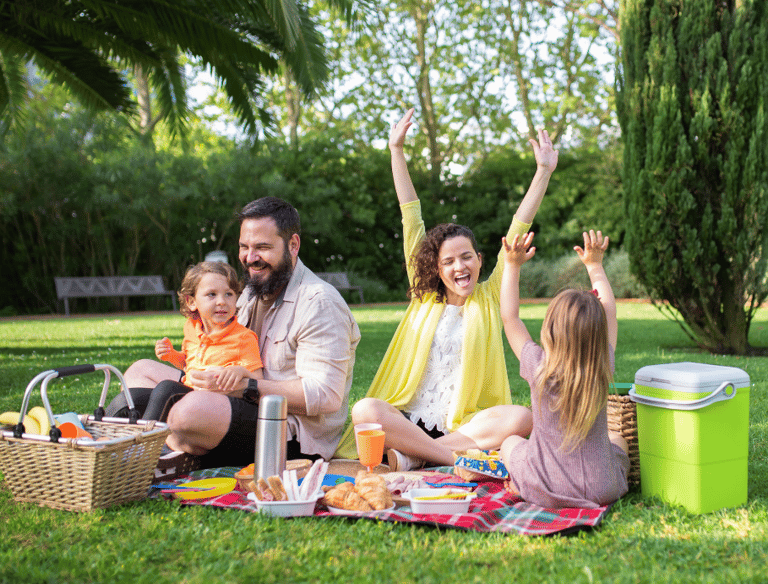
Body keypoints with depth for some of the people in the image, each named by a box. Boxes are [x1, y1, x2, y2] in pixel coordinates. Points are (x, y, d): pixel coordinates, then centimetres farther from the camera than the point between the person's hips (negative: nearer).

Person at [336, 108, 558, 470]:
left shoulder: (489, 297, 9)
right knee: (364, 410, -29)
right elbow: (411, 220, 11)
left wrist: (544, 172, 1)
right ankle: (462, 459, -27)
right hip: (409, 421, 0)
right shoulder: (424, 297, 11)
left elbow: (517, 232, 5)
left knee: (521, 417, -30)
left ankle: (412, 457, -26)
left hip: (466, 425, 0)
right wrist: (397, 151, 14)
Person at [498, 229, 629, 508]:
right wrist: (595, 265, 15)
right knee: (617, 439, 32)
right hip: (601, 490, 2)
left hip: (544, 490, -1)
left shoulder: (540, 369, -19)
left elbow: (509, 317, -5)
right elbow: (609, 312, 5)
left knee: (510, 442, 27)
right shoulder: (603, 370, -12)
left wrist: (512, 265, 0)